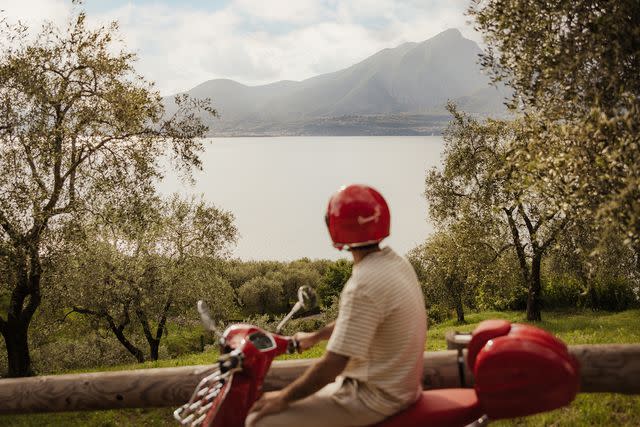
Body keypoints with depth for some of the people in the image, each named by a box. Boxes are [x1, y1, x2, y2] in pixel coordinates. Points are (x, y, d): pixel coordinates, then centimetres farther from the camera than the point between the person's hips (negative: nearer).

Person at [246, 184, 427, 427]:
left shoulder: (364, 285, -26)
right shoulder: (397, 263, 3)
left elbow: (332, 365, -25)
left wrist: (284, 398, -12)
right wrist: (314, 337, 31)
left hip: (374, 398, -10)